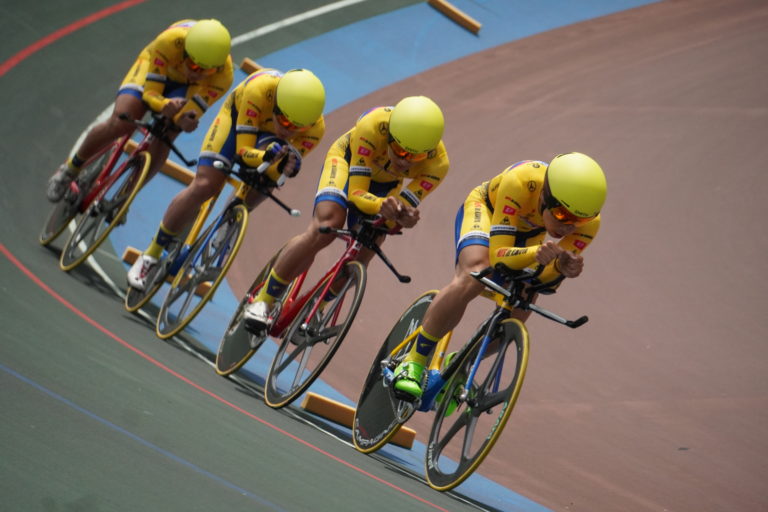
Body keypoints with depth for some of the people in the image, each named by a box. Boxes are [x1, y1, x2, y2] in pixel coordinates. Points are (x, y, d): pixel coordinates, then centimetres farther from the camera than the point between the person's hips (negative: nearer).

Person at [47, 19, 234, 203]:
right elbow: (151, 93, -33)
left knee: (159, 147, -20)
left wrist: (185, 120, -54)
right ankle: (71, 168, 1)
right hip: (157, 67, -1)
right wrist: (165, 105, -55)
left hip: (187, 87, 1)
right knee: (120, 123, -24)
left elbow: (192, 113, -30)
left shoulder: (223, 74, -37)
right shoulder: (170, 41, -41)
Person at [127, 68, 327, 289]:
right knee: (204, 186, -16)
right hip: (239, 116, -2)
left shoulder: (316, 128, -34)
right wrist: (266, 156, -56)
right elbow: (243, 150, -35)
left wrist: (286, 168, -47)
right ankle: (150, 255, -1)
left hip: (269, 137, 2)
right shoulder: (259, 89, -43)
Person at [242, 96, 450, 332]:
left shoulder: (438, 163, -34)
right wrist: (381, 206, -58)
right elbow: (356, 193, -37)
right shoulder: (372, 126, -42)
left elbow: (404, 207, -27)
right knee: (323, 229, -27)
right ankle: (262, 301, -16)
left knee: (360, 256, -9)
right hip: (348, 159, -3)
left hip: (386, 182, 3)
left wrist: (405, 216, -50)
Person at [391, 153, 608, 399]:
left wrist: (562, 267, -47)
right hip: (485, 208, -4)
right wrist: (537, 253, -61)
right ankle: (413, 362, -22)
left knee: (516, 315, -9)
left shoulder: (589, 221, -31)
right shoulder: (520, 181, -43)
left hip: (528, 232, 4)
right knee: (473, 277, -33)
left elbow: (540, 277, -25)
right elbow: (498, 255, -43)